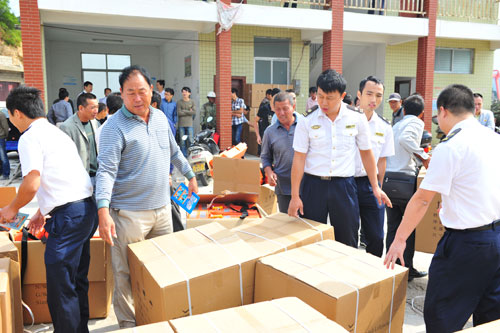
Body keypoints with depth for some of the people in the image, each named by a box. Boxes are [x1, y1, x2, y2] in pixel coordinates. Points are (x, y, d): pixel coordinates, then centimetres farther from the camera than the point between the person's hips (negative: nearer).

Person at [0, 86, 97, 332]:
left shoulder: (30, 137, -7)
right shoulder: (56, 132, 21)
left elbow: (31, 184, -17)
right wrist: (42, 213, 32)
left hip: (68, 216, -10)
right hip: (87, 208, 10)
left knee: (60, 288, 1)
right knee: (77, 282, 20)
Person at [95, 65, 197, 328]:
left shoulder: (160, 117, 7)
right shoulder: (115, 126, -13)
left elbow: (174, 151, 22)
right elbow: (106, 170, -21)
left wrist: (190, 176, 27)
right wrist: (103, 211, -30)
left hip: (162, 208, 7)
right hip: (130, 214, -6)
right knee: (127, 274, 5)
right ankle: (128, 323, 24)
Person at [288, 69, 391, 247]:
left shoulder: (357, 119, -1)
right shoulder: (307, 121, -3)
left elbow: (366, 153, 9)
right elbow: (299, 159, -3)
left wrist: (375, 187, 10)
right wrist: (295, 196, -4)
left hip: (344, 185, 1)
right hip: (313, 184, 0)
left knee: (347, 242, 9)